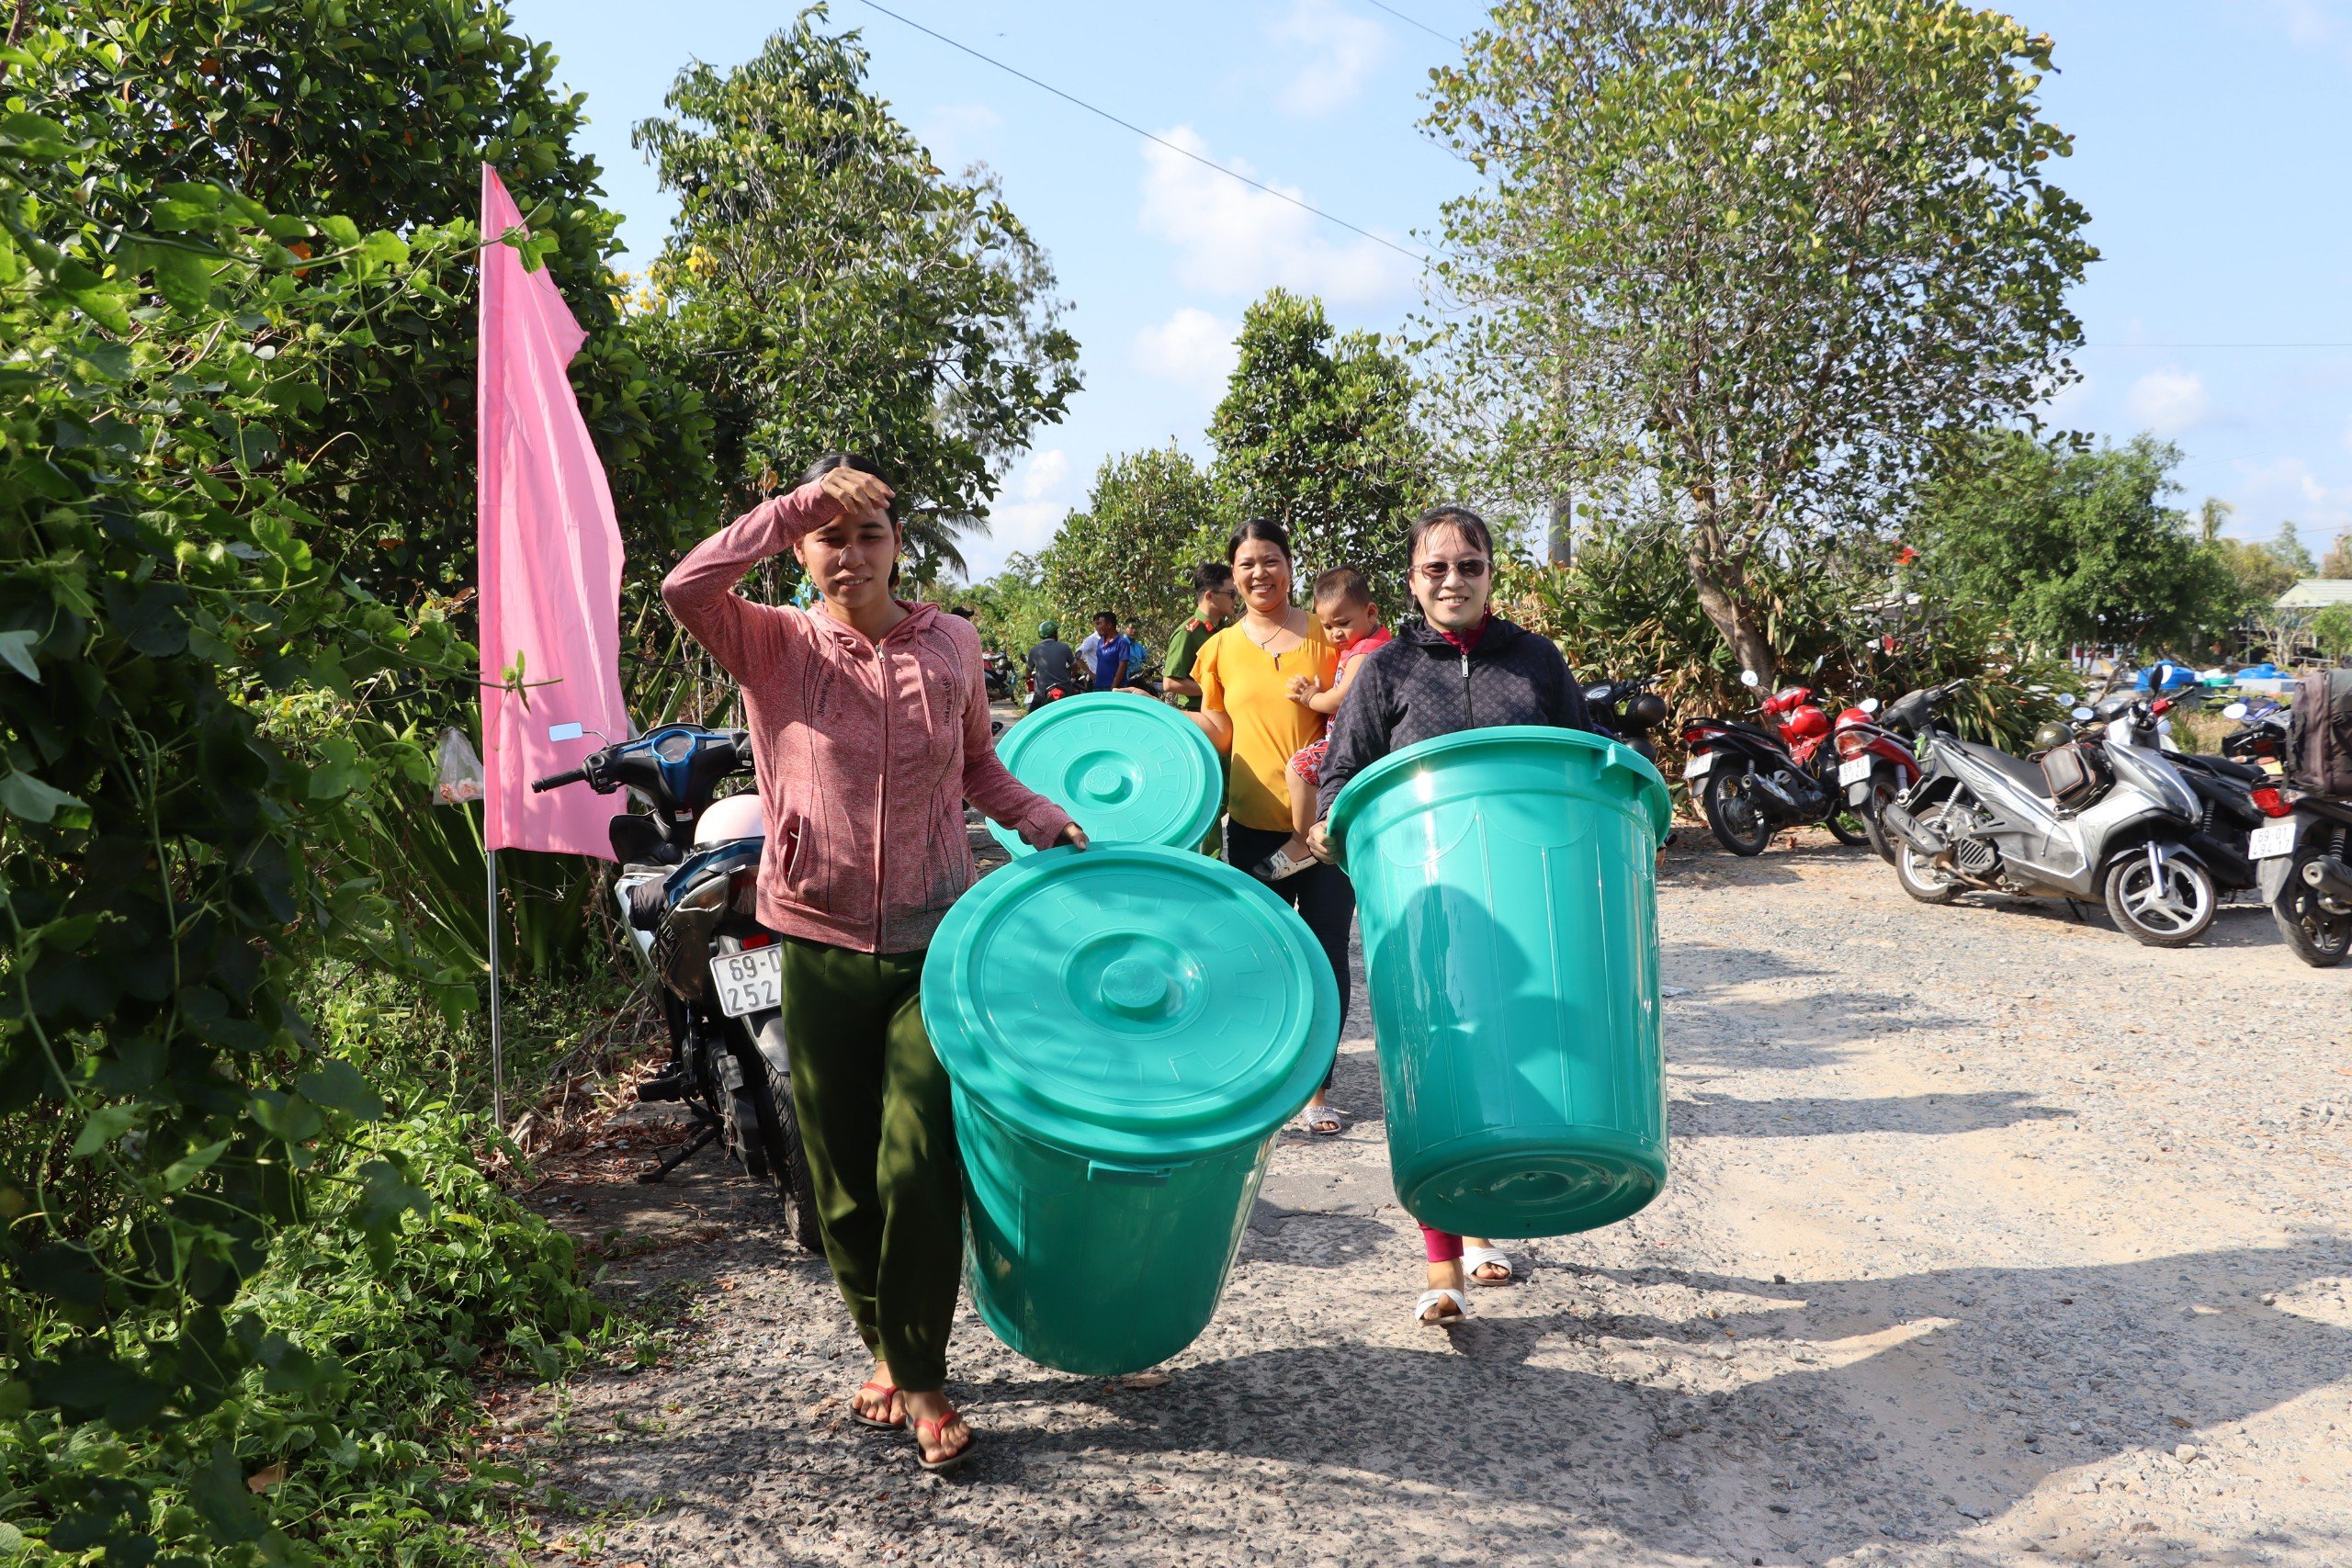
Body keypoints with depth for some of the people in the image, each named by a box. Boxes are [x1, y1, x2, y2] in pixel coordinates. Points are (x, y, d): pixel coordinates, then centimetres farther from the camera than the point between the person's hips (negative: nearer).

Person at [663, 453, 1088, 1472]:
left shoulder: (952, 645, 5)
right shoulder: (777, 647, -1)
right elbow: (685, 588, -20)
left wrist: (1044, 820, 1)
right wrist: (792, 507, -15)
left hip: (934, 946, 0)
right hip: (821, 948, 0)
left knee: (917, 1167, -7)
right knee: (841, 1174, 10)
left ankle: (921, 1378, 14)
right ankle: (884, 1348, 33)